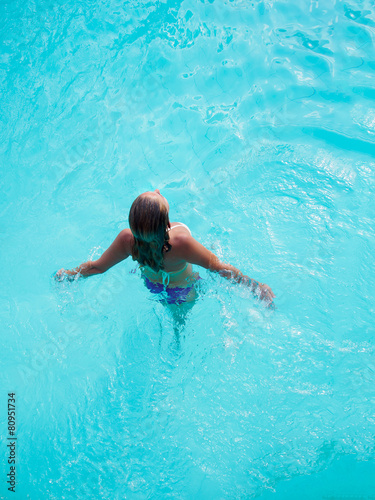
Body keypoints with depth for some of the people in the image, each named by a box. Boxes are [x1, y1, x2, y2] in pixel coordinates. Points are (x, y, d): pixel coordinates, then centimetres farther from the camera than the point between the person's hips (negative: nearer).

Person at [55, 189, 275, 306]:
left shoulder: (128, 239, -37)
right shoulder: (181, 242, -48)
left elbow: (97, 267, -21)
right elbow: (221, 268, -36)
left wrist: (68, 274, -1)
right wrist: (257, 286, -21)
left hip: (151, 283, 3)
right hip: (183, 293, -2)